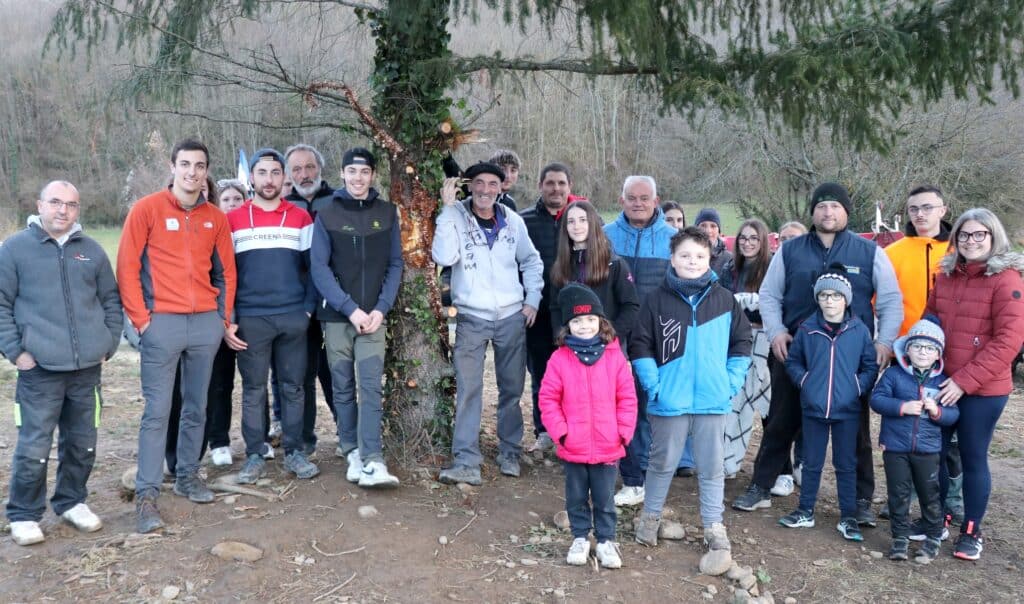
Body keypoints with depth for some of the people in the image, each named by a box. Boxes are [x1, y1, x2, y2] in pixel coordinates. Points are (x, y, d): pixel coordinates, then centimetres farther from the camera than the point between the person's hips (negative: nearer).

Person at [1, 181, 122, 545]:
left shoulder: (92, 250, 11)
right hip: (39, 370, -3)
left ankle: (72, 502, 29)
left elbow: (111, 300, 17)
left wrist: (108, 344, 9)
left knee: (82, 444, 12)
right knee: (34, 447, -1)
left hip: (88, 368, 4)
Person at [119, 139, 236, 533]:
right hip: (162, 323, -4)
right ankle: (147, 493, 4)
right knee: (157, 411, -3)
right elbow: (127, 267, -4)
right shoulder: (147, 209, -2)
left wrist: (224, 315, 8)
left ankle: (188, 476, 26)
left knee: (196, 407, 12)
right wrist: (140, 318, -8)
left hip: (206, 324, 4)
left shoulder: (215, 218, 10)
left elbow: (226, 271, 15)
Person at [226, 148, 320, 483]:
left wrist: (309, 308, -2)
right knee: (253, 390, 6)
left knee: (293, 387, 7)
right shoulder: (232, 220, 4)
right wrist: (226, 320, -3)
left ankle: (295, 452, 18)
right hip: (250, 319, -1)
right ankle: (254, 456, 15)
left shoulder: (301, 218, 6)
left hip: (293, 317, 1)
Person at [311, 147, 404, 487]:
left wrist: (381, 308, -8)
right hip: (337, 315, 0)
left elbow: (395, 265, 5)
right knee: (343, 389, 6)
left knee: (371, 388, -7)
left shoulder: (387, 213, 6)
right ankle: (352, 452, 17)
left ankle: (372, 461, -10)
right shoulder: (326, 215, 2)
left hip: (374, 315, 0)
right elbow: (320, 268, -4)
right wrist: (350, 308, -14)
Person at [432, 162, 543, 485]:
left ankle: (510, 453, 26)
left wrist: (533, 299, 5)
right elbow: (443, 256, -23)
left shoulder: (513, 221, 2)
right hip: (471, 318, -3)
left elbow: (531, 261, 15)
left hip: (511, 316, 3)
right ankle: (466, 462, 0)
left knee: (512, 388, 10)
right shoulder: (456, 217, -6)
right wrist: (449, 208, -22)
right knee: (468, 389, -6)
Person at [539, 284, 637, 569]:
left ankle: (606, 540, 30)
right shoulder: (560, 358, -7)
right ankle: (580, 538, 33)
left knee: (605, 499, 13)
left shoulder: (615, 356, -5)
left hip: (608, 447, 0)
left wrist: (624, 432, -6)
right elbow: (548, 399, -4)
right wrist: (560, 431, -10)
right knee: (576, 498, 16)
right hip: (572, 447, 0)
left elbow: (627, 398, -1)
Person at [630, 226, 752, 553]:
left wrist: (731, 383, 0)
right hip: (669, 401, -1)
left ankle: (714, 526, 24)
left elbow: (742, 344, 8)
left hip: (713, 401, 2)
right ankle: (650, 517, 30)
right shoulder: (657, 299, -3)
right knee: (663, 463, 12)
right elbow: (640, 347, -2)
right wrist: (654, 386, -9)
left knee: (712, 466, 11)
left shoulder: (724, 299, 2)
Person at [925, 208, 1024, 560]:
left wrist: (965, 381, -18)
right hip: (940, 385, 5)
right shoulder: (945, 277, 8)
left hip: (983, 390, -5)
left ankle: (971, 531, 23)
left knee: (973, 459, 6)